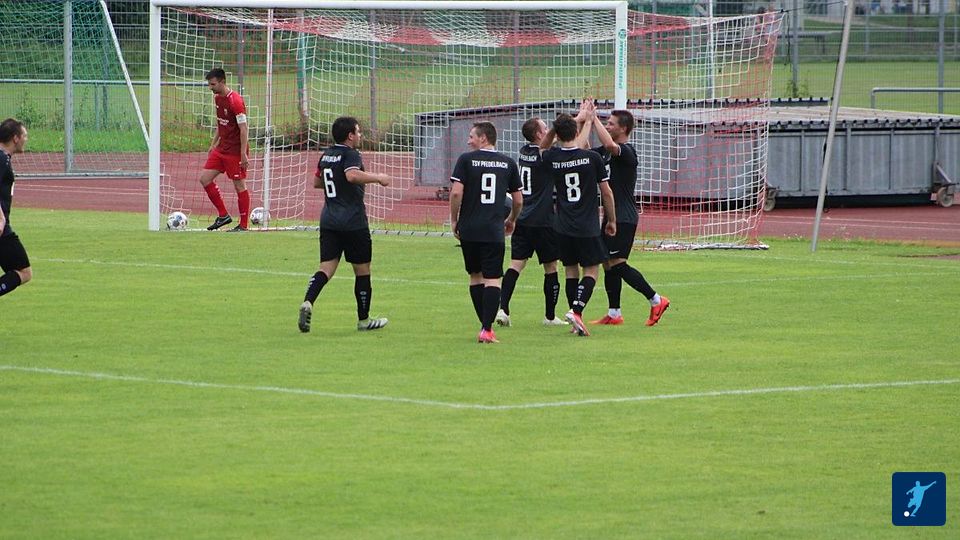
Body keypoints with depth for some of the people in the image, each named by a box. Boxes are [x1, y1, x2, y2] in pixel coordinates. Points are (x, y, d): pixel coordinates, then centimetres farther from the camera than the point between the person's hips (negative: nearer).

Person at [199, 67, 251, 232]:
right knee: (205, 179, 3)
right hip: (221, 149, 9)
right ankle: (223, 215, 12)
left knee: (239, 185, -1)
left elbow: (244, 128, -19)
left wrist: (243, 154, -22)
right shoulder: (217, 98, 8)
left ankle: (243, 225, 7)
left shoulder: (235, 101, -19)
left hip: (235, 151, -9)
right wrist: (213, 144, 20)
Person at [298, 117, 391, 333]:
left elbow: (317, 182, 25)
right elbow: (352, 174, -31)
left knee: (326, 268, 1)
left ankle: (307, 302, -25)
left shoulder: (326, 155, 13)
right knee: (362, 270, 8)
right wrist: (377, 177, -20)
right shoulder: (350, 155, -11)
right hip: (353, 222, -7)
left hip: (328, 221, 7)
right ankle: (363, 319, 17)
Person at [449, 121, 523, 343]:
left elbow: (456, 192, -10)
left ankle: (485, 325, 19)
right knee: (493, 278, -2)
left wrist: (454, 220, 3)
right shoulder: (508, 163, 6)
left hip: (469, 229, 0)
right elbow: (518, 200, 9)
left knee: (476, 276, 14)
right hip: (494, 231, 0)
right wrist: (511, 220, 28)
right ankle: (487, 329, -13)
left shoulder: (466, 160, -2)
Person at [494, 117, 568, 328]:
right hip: (543, 221, -6)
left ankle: (502, 308, -15)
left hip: (521, 220, 6)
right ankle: (550, 316, 14)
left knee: (516, 263, 1)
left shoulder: (524, 152, 7)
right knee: (550, 267, 7)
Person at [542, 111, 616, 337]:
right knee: (591, 271, 3)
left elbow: (570, 148, 21)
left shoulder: (550, 158, -3)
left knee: (570, 270, 13)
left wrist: (585, 120, 33)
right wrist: (611, 220, 14)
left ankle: (576, 320, 12)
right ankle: (576, 311, -17)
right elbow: (606, 193, -1)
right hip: (588, 227, -3)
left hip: (563, 226, 3)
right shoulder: (592, 158, -10)